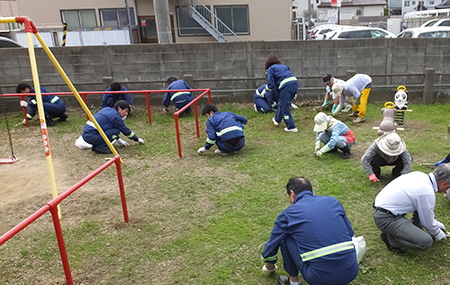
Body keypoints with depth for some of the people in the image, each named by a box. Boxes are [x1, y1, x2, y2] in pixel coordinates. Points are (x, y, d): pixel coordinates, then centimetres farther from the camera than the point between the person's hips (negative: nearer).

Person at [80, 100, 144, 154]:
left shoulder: (107, 109, 15)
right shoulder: (116, 117, -9)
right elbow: (126, 131, 2)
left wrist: (118, 139, 32)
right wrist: (137, 139, 16)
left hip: (85, 134, 9)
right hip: (91, 136, -9)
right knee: (117, 131, -9)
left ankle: (96, 145, 15)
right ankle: (101, 147, -7)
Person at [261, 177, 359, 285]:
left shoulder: (288, 214, 6)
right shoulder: (333, 201, 13)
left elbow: (272, 243, 19)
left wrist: (269, 264, 41)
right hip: (351, 272, 4)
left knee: (285, 237, 14)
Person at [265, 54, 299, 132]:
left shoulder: (271, 69, 7)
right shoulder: (284, 66, 27)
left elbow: (271, 84, 1)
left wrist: (267, 89, 22)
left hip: (286, 87, -7)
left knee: (285, 108, 4)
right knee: (282, 103, 26)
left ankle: (291, 127, 6)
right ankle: (277, 120, 43)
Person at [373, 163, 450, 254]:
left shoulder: (419, 175, 5)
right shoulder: (427, 193, -22)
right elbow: (428, 223, -5)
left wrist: (437, 224, 32)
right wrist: (438, 234, 16)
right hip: (385, 219, -10)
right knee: (426, 241, -18)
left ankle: (415, 228, 22)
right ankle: (390, 238, 0)